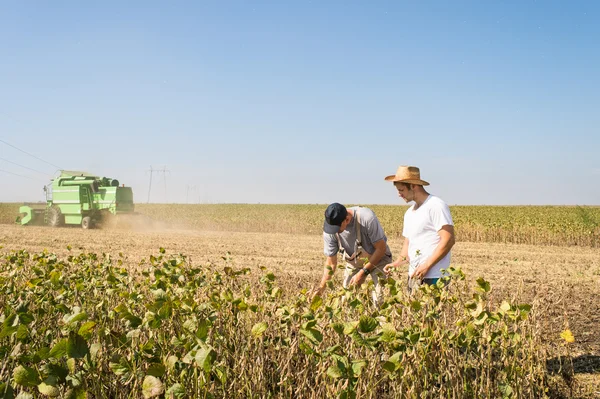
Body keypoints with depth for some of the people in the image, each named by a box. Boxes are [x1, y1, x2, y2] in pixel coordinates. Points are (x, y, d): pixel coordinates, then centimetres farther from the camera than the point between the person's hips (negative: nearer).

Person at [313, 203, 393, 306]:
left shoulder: (366, 218, -34)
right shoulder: (329, 229, -21)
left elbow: (381, 248, -22)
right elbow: (331, 262, -11)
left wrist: (363, 272, -24)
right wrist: (321, 288, -19)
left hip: (378, 259, -3)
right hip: (353, 262, 4)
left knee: (381, 299, -16)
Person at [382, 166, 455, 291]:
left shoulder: (436, 206, -9)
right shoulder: (409, 213, 18)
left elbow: (448, 240, -16)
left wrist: (426, 266, -19)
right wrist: (398, 262, 2)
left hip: (433, 278, -8)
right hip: (413, 276, 8)